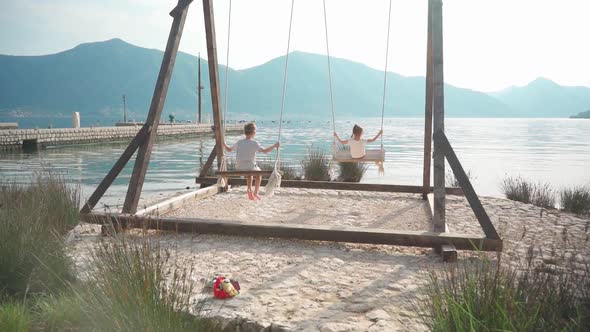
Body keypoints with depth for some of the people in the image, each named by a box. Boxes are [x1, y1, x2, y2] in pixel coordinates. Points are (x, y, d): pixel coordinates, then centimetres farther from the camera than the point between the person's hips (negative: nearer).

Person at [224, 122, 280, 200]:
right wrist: (274, 146, -7)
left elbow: (229, 149, 17)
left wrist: (224, 144, 36)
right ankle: (255, 193, 26)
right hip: (250, 167, -4)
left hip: (239, 168, 5)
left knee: (250, 173, 37)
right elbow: (265, 151, -18)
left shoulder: (239, 142, 4)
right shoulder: (254, 143, -9)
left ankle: (249, 189, 22)